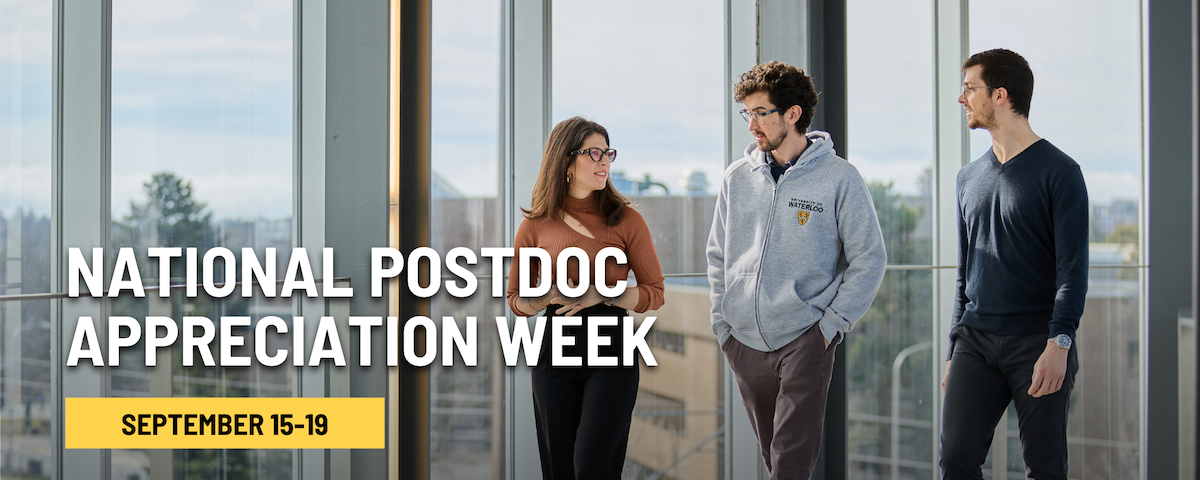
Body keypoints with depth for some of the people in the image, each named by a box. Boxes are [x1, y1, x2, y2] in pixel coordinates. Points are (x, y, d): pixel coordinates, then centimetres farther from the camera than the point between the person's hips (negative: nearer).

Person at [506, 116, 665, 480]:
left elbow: (654, 293, 3)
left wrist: (601, 295, -13)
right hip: (555, 349, 2)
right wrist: (549, 297, -10)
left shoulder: (625, 219, 2)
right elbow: (516, 300, 12)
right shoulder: (536, 225, 5)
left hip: (611, 345, -2)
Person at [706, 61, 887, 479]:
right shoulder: (737, 178, 9)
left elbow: (869, 258, -2)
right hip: (744, 342, 5)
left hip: (805, 339, -4)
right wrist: (722, 321, 7)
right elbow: (718, 256, 17)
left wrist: (832, 323, -8)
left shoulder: (838, 178, -4)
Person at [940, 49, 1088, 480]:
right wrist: (954, 349, 18)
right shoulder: (969, 178, 16)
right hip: (976, 345, 5)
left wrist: (1059, 342, -20)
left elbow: (1073, 268, -9)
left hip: (1037, 344, -5)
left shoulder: (1059, 172, -3)